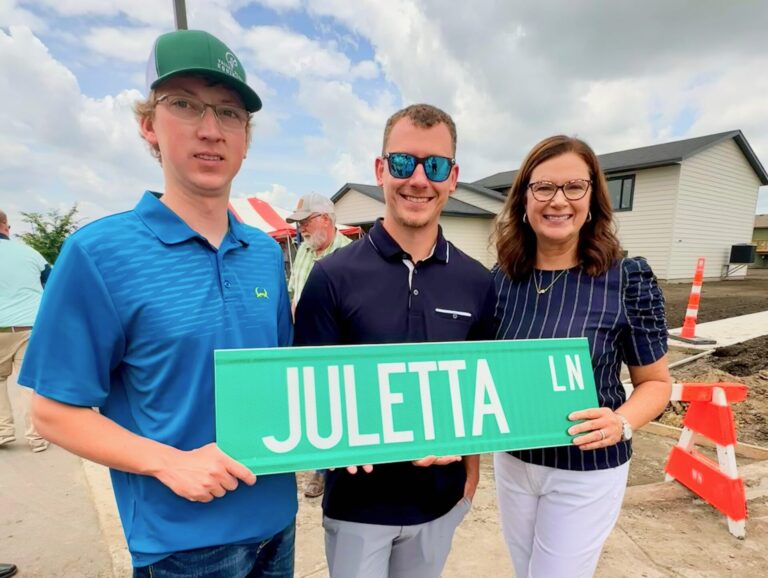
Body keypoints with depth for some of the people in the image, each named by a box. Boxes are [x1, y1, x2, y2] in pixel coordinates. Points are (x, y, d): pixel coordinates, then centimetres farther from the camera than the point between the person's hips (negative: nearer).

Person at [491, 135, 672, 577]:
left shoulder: (628, 278, -16)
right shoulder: (500, 279, -7)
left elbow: (656, 382, -6)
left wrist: (621, 423, -24)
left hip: (587, 469, -3)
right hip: (511, 460, 4)